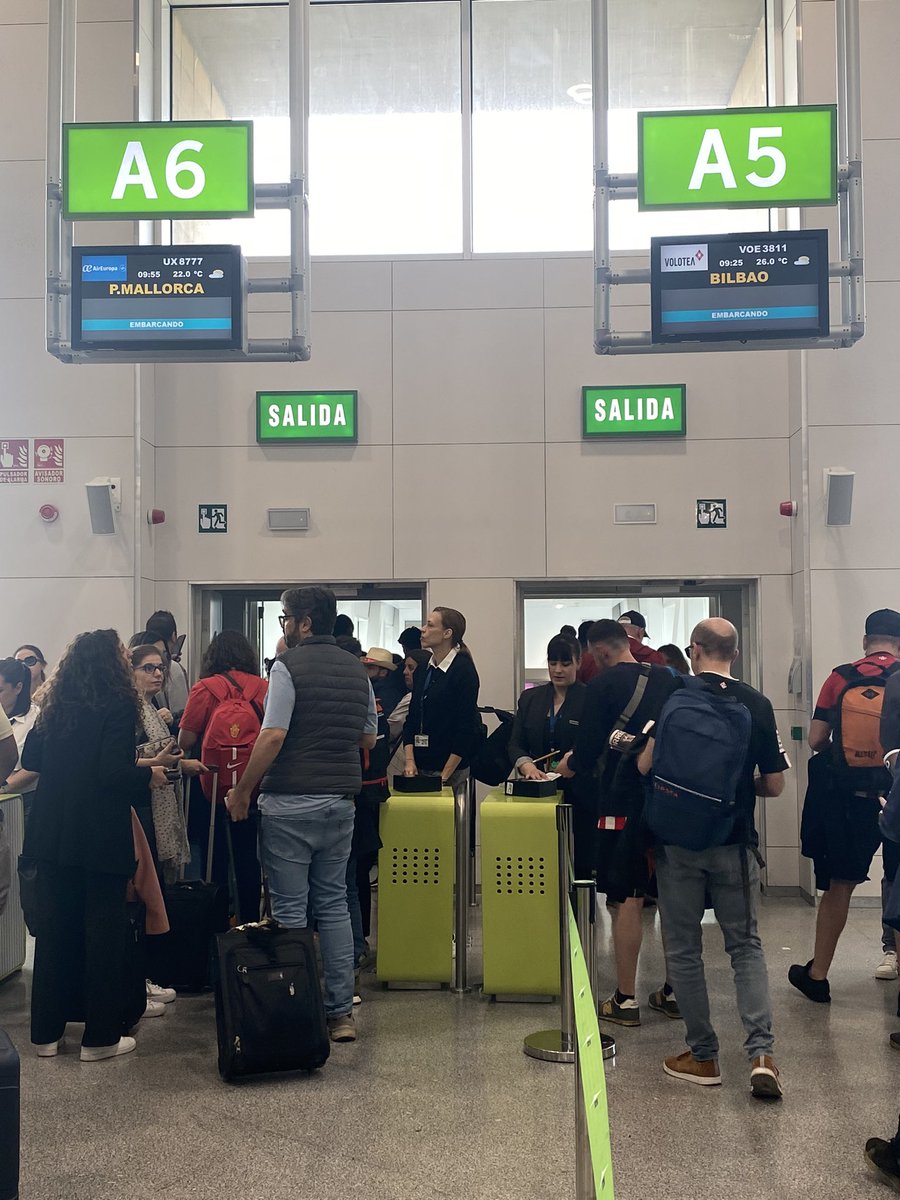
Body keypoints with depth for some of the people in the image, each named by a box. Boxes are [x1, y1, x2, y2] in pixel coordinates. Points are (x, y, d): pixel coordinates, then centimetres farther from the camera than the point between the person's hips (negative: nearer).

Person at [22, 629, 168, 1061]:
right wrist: (149, 775, -3)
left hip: (53, 832, 6)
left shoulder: (56, 705, 7)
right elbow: (115, 772, -21)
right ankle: (100, 1037, 11)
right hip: (101, 836, -6)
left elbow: (30, 759, 13)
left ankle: (46, 1032, 21)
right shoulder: (118, 705, -13)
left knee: (54, 929, 13)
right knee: (103, 931, 4)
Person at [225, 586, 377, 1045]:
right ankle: (341, 1013, 15)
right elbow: (368, 738, 15)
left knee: (289, 912, 2)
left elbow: (272, 736, -18)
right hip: (341, 801, 6)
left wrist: (242, 792, -10)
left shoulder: (288, 666, -10)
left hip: (290, 804, -6)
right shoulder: (357, 670, 10)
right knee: (334, 906, 12)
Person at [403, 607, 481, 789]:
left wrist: (445, 775, -15)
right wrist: (409, 761, -3)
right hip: (419, 767, 6)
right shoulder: (423, 670, 10)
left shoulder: (464, 670, -9)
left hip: (453, 768, -6)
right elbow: (411, 719, 10)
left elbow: (466, 728, -13)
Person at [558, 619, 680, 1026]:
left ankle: (625, 999, 7)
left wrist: (569, 766, 11)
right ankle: (674, 992, 22)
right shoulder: (667, 679, 7)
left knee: (627, 901, 1)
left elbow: (588, 749, -10)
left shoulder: (604, 685, -10)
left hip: (624, 803, -5)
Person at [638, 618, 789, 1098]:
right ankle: (761, 1052, -1)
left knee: (684, 949, 10)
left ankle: (702, 1056, 16)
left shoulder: (674, 699, -8)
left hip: (679, 842, -2)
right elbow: (774, 784, 1)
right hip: (735, 843, 2)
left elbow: (645, 765, -11)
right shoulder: (757, 704, -2)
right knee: (746, 946, 13)